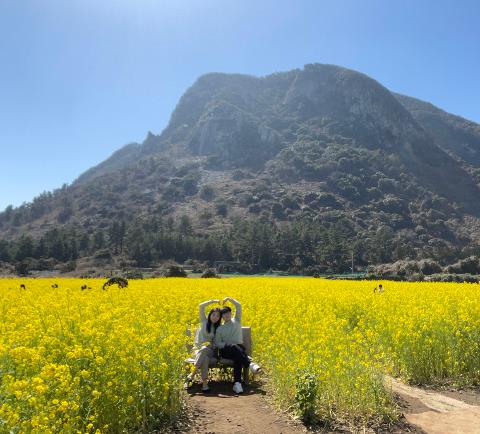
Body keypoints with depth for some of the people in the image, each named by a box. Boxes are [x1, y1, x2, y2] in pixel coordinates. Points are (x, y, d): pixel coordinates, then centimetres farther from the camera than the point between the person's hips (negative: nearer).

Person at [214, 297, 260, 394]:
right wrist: (226, 344, -9)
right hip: (226, 350, 0)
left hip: (239, 348, 0)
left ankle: (237, 383, -47)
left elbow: (239, 306, 7)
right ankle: (250, 364, -49)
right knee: (234, 347, -37)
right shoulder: (220, 329, 15)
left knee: (238, 357, -36)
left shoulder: (236, 321, 17)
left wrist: (229, 298, 2)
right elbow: (217, 343, 9)